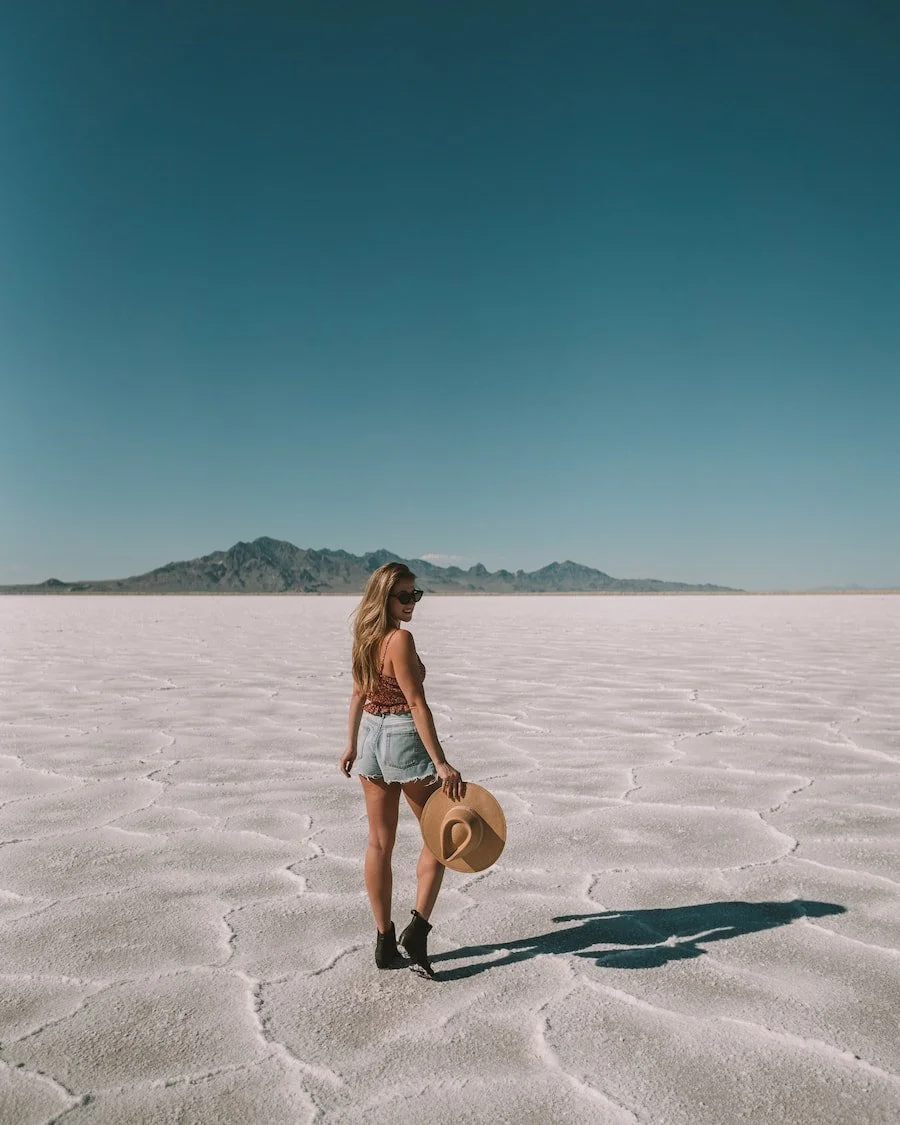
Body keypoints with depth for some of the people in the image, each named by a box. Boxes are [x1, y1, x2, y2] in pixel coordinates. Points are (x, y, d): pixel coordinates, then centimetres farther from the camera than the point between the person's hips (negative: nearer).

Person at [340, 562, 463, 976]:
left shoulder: (365, 636, 5)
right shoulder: (401, 639, -20)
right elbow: (417, 704, -23)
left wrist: (352, 745, 22)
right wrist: (441, 763, -21)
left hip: (371, 737, 8)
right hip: (404, 739, -8)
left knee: (380, 843, 13)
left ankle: (385, 943, 23)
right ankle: (418, 928, 2)